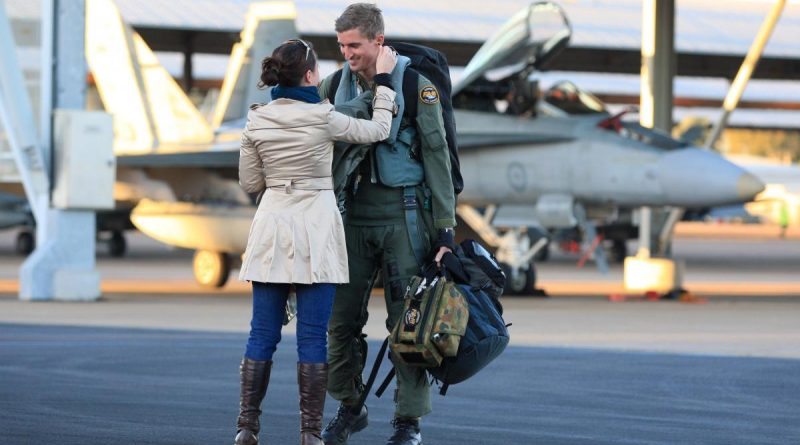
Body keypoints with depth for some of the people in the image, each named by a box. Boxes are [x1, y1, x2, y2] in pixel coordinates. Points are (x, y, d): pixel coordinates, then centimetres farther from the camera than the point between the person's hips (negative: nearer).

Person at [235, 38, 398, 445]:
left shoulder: (256, 121, 1)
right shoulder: (322, 118, -10)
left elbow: (250, 183, 8)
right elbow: (378, 130, 5)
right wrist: (384, 79, 14)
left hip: (272, 227, 4)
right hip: (315, 229, -4)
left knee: (262, 334, 7)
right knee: (312, 336, 0)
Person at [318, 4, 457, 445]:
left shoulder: (416, 86, -7)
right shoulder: (335, 86, 6)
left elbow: (437, 157, -5)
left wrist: (446, 227, -8)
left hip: (402, 214, -4)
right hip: (353, 214, 4)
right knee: (341, 317, 4)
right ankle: (349, 406, 21)